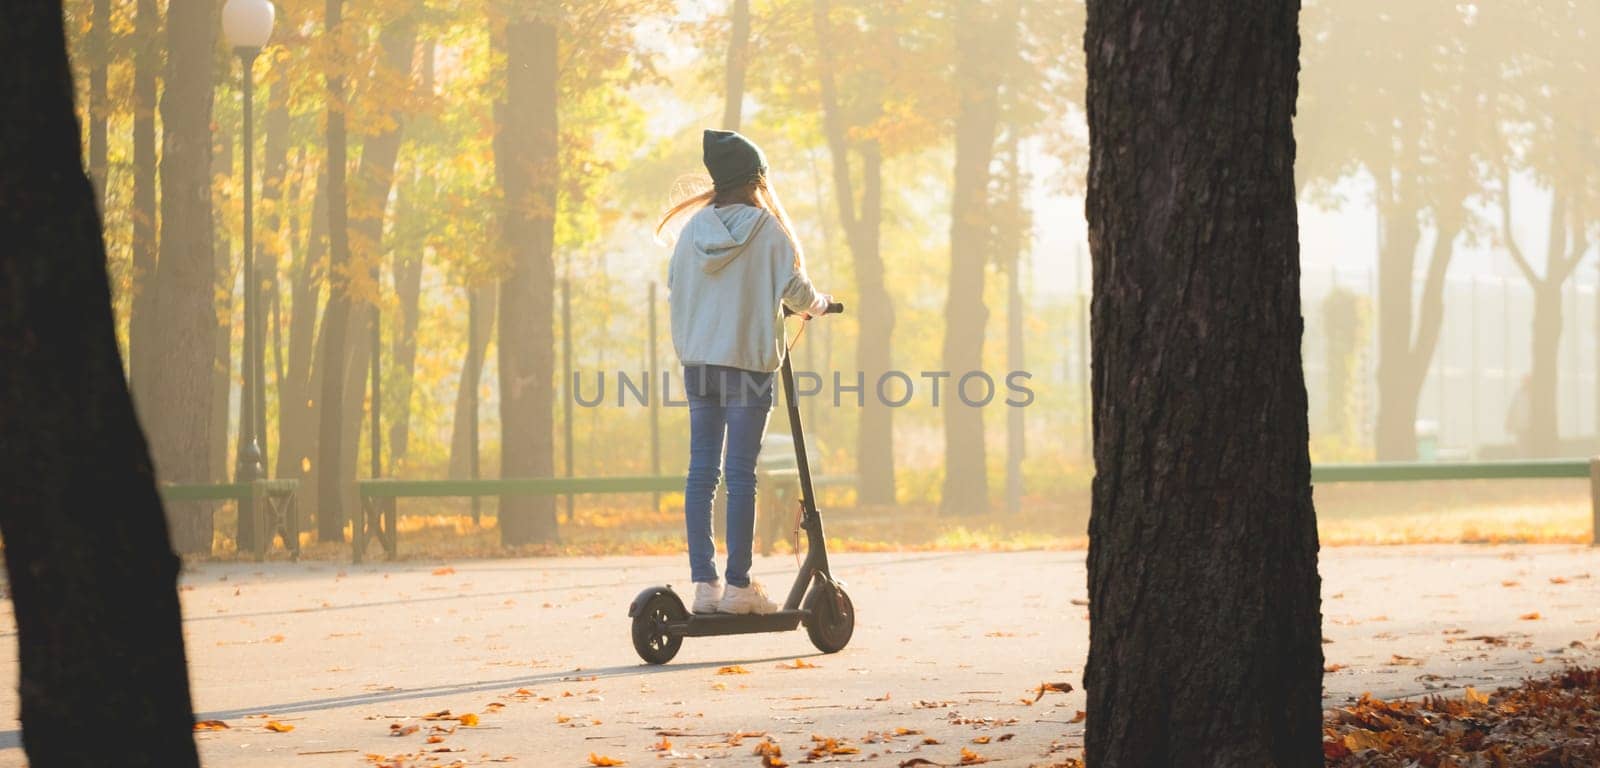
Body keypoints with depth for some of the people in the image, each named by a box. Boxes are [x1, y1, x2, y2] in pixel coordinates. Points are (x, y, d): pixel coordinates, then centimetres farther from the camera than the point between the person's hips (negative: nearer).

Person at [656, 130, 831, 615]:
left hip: (697, 361, 4)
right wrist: (817, 303, 17)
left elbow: (673, 290, 9)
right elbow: (794, 289, -5)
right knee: (740, 471, -2)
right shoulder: (767, 229, -7)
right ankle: (738, 587, -1)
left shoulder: (694, 227, 4)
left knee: (701, 470, 6)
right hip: (747, 362, -4)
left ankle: (703, 583, 4)